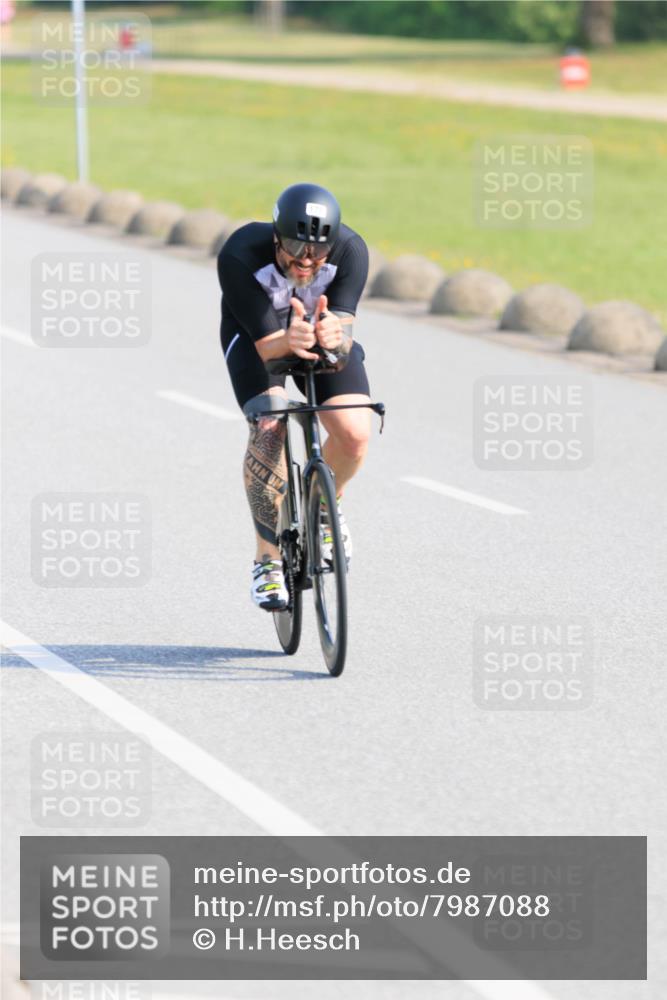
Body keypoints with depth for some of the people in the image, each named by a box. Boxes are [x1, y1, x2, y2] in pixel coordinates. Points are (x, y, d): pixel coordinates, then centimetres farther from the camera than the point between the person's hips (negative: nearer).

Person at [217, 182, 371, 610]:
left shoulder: (350, 250, -33)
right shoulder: (240, 256, -37)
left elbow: (344, 335, -38)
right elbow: (266, 343, -37)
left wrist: (335, 336, -63)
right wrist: (290, 341, -60)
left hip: (322, 320, 2)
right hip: (255, 329, -2)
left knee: (355, 433, -20)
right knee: (269, 428, -28)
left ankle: (326, 506, 15)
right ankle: (268, 559, -14)